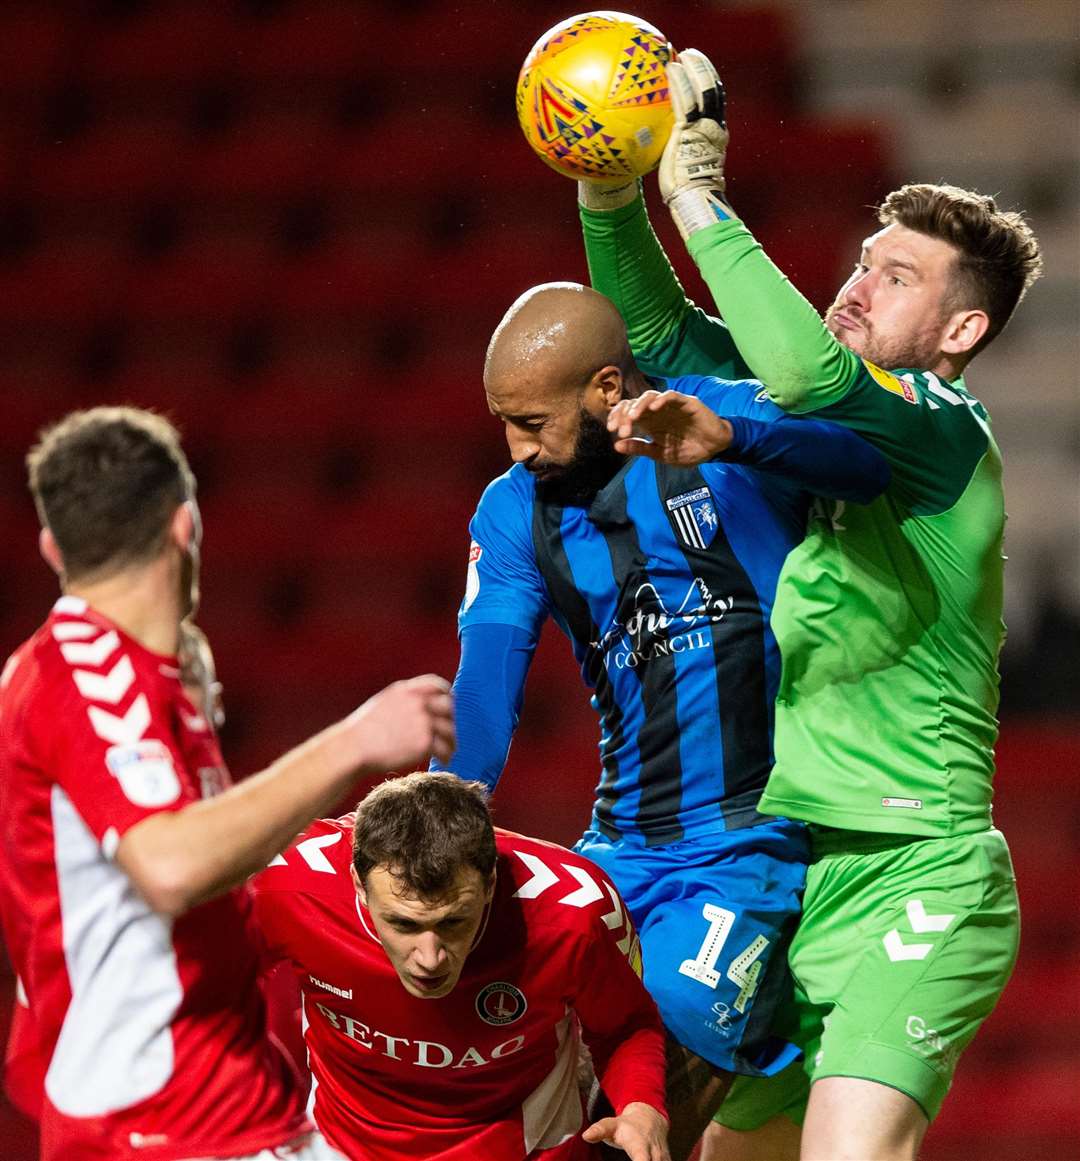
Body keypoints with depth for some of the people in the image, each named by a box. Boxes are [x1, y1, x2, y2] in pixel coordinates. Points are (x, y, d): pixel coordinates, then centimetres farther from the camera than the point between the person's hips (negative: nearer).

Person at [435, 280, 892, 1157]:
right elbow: (485, 687, -5)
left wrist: (730, 438, -47)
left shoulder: (736, 423, -7)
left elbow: (868, 467, -28)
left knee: (681, 1020, -26)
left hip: (758, 841, -5)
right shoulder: (513, 512, 7)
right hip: (625, 846, 5)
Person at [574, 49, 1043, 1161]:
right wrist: (610, 193, -5)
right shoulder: (833, 419, 13)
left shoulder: (941, 433, -11)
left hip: (917, 875, -9)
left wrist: (698, 193, -24)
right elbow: (661, 330, 13)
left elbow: (802, 369, -31)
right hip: (788, 879, 9)